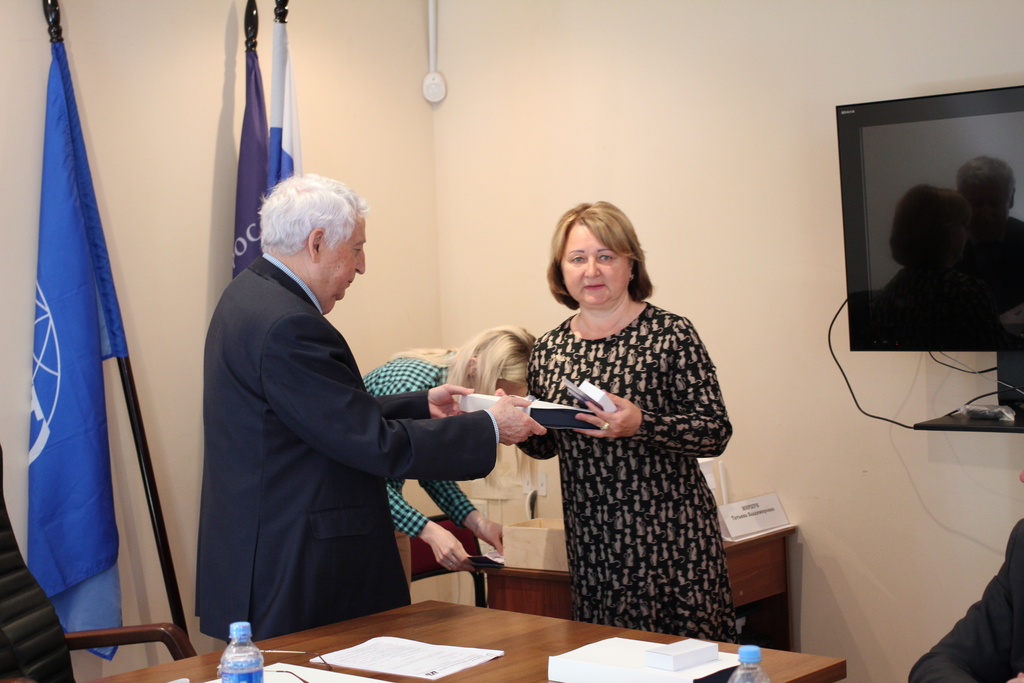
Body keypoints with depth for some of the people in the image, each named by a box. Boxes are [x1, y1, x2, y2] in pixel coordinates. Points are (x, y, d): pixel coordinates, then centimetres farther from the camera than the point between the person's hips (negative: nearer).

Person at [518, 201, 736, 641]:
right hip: (591, 544, 4)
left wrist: (641, 424, -24)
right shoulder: (548, 349, 8)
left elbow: (716, 432, -10)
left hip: (670, 537, -4)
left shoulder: (670, 335, -6)